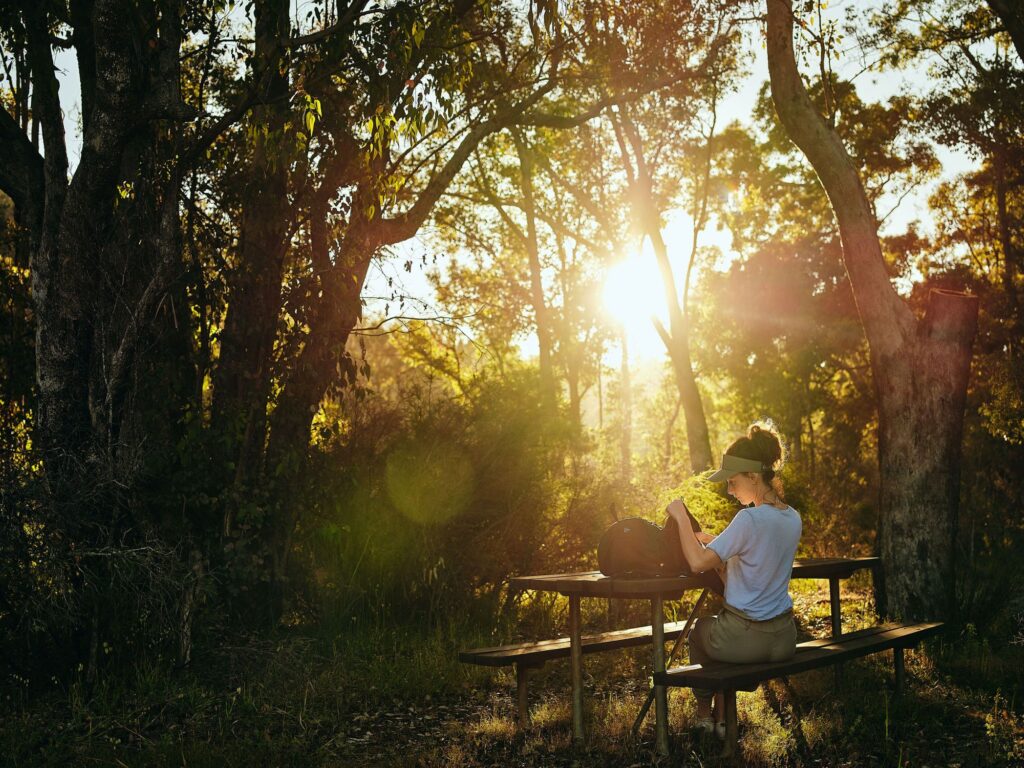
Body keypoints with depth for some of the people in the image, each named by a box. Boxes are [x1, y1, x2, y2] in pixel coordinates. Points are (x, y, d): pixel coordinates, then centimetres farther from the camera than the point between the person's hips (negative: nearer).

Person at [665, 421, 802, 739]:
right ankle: (722, 718, 34)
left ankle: (703, 713, 42)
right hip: (783, 638, 7)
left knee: (700, 628, 28)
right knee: (722, 625, 35)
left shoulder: (750, 519, -23)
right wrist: (714, 541, 14)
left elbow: (698, 562, -20)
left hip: (746, 640, -6)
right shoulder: (793, 518, 2)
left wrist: (681, 518, -9)